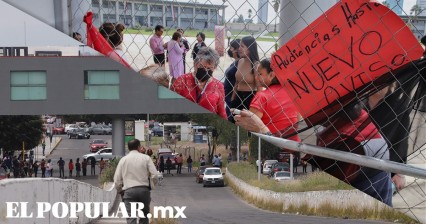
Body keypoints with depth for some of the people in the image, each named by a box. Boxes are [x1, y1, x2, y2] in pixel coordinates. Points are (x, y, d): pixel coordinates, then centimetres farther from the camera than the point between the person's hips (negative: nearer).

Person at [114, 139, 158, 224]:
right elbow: (155, 174, -4)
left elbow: (117, 179, 6)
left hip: (129, 191, -1)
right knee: (144, 215, 15)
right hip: (144, 190, 1)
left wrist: (120, 190, 20)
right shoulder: (146, 158, 4)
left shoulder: (123, 160, 7)